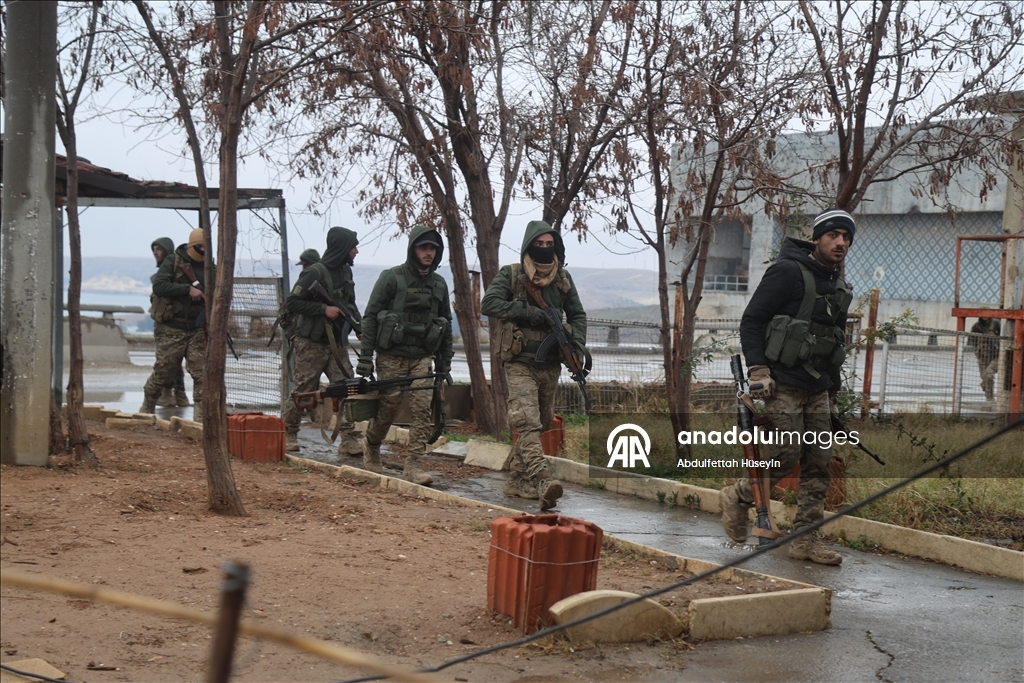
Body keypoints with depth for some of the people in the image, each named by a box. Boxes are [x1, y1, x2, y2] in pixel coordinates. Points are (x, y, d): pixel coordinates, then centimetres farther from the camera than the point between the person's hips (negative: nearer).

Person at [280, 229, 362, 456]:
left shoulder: (345, 271, 10)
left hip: (337, 343, 7)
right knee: (303, 391, 2)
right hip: (311, 343, -7)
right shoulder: (315, 272, -15)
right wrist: (324, 309, -21)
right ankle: (288, 435, 18)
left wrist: (359, 325, 5)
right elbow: (291, 303, -17)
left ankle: (348, 440, -1)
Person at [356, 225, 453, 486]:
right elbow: (370, 317, -5)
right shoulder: (391, 278, -5)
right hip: (391, 356, -3)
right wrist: (365, 357, -11)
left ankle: (412, 465, -8)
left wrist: (444, 362, 14)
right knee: (387, 407, 3)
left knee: (423, 409, -9)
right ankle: (371, 446, 31)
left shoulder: (439, 284, 9)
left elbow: (445, 323, 18)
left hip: (422, 357, 4)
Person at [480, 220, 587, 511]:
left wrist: (577, 344, -3)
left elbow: (577, 315, 16)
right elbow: (488, 304, -14)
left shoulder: (563, 278, 10)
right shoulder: (510, 275, -3)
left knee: (542, 423, 11)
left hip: (550, 364, 6)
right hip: (520, 363, -5)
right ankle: (543, 482, -32)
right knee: (527, 422, -20)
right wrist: (528, 312, -19)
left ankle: (518, 479, 24)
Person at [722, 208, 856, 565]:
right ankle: (738, 498, 13)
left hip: (817, 388, 8)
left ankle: (805, 539, 7)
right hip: (782, 383, -8)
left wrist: (833, 393, 22)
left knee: (819, 462, 2)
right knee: (787, 454, -11)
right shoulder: (788, 272, -7)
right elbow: (751, 320, -8)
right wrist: (757, 369, -17)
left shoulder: (838, 288, 17)